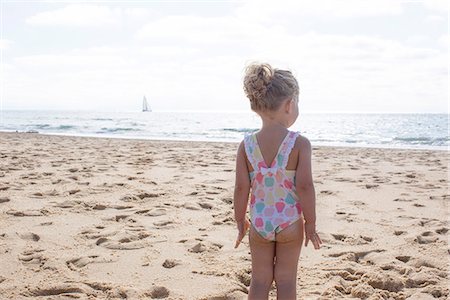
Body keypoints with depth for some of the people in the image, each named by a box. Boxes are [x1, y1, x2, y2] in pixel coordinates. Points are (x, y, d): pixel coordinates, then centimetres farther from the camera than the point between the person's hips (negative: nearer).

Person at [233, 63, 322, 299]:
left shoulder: (246, 145, -7)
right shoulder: (300, 143, -15)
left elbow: (241, 188, -6)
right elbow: (304, 186, -17)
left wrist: (240, 220, 8)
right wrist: (310, 224, -6)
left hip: (259, 224, 2)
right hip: (290, 225, -2)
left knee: (260, 280, 14)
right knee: (286, 280, 11)